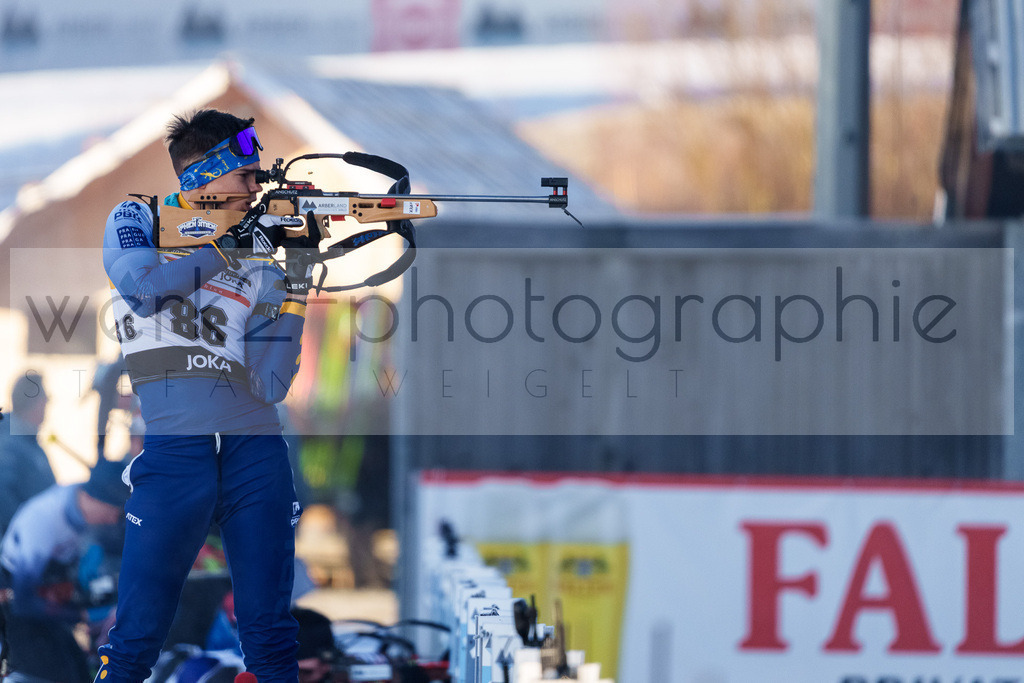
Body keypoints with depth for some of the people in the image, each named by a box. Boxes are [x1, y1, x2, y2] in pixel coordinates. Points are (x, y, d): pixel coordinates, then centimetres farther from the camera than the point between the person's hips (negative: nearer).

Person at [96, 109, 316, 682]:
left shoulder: (257, 257, 15)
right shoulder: (137, 222, 10)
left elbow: (270, 386, 4)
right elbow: (144, 286, -14)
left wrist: (297, 279, -1)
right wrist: (227, 246, -7)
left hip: (256, 447, 3)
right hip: (175, 447, -3)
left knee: (271, 637, 1)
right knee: (137, 635, -5)